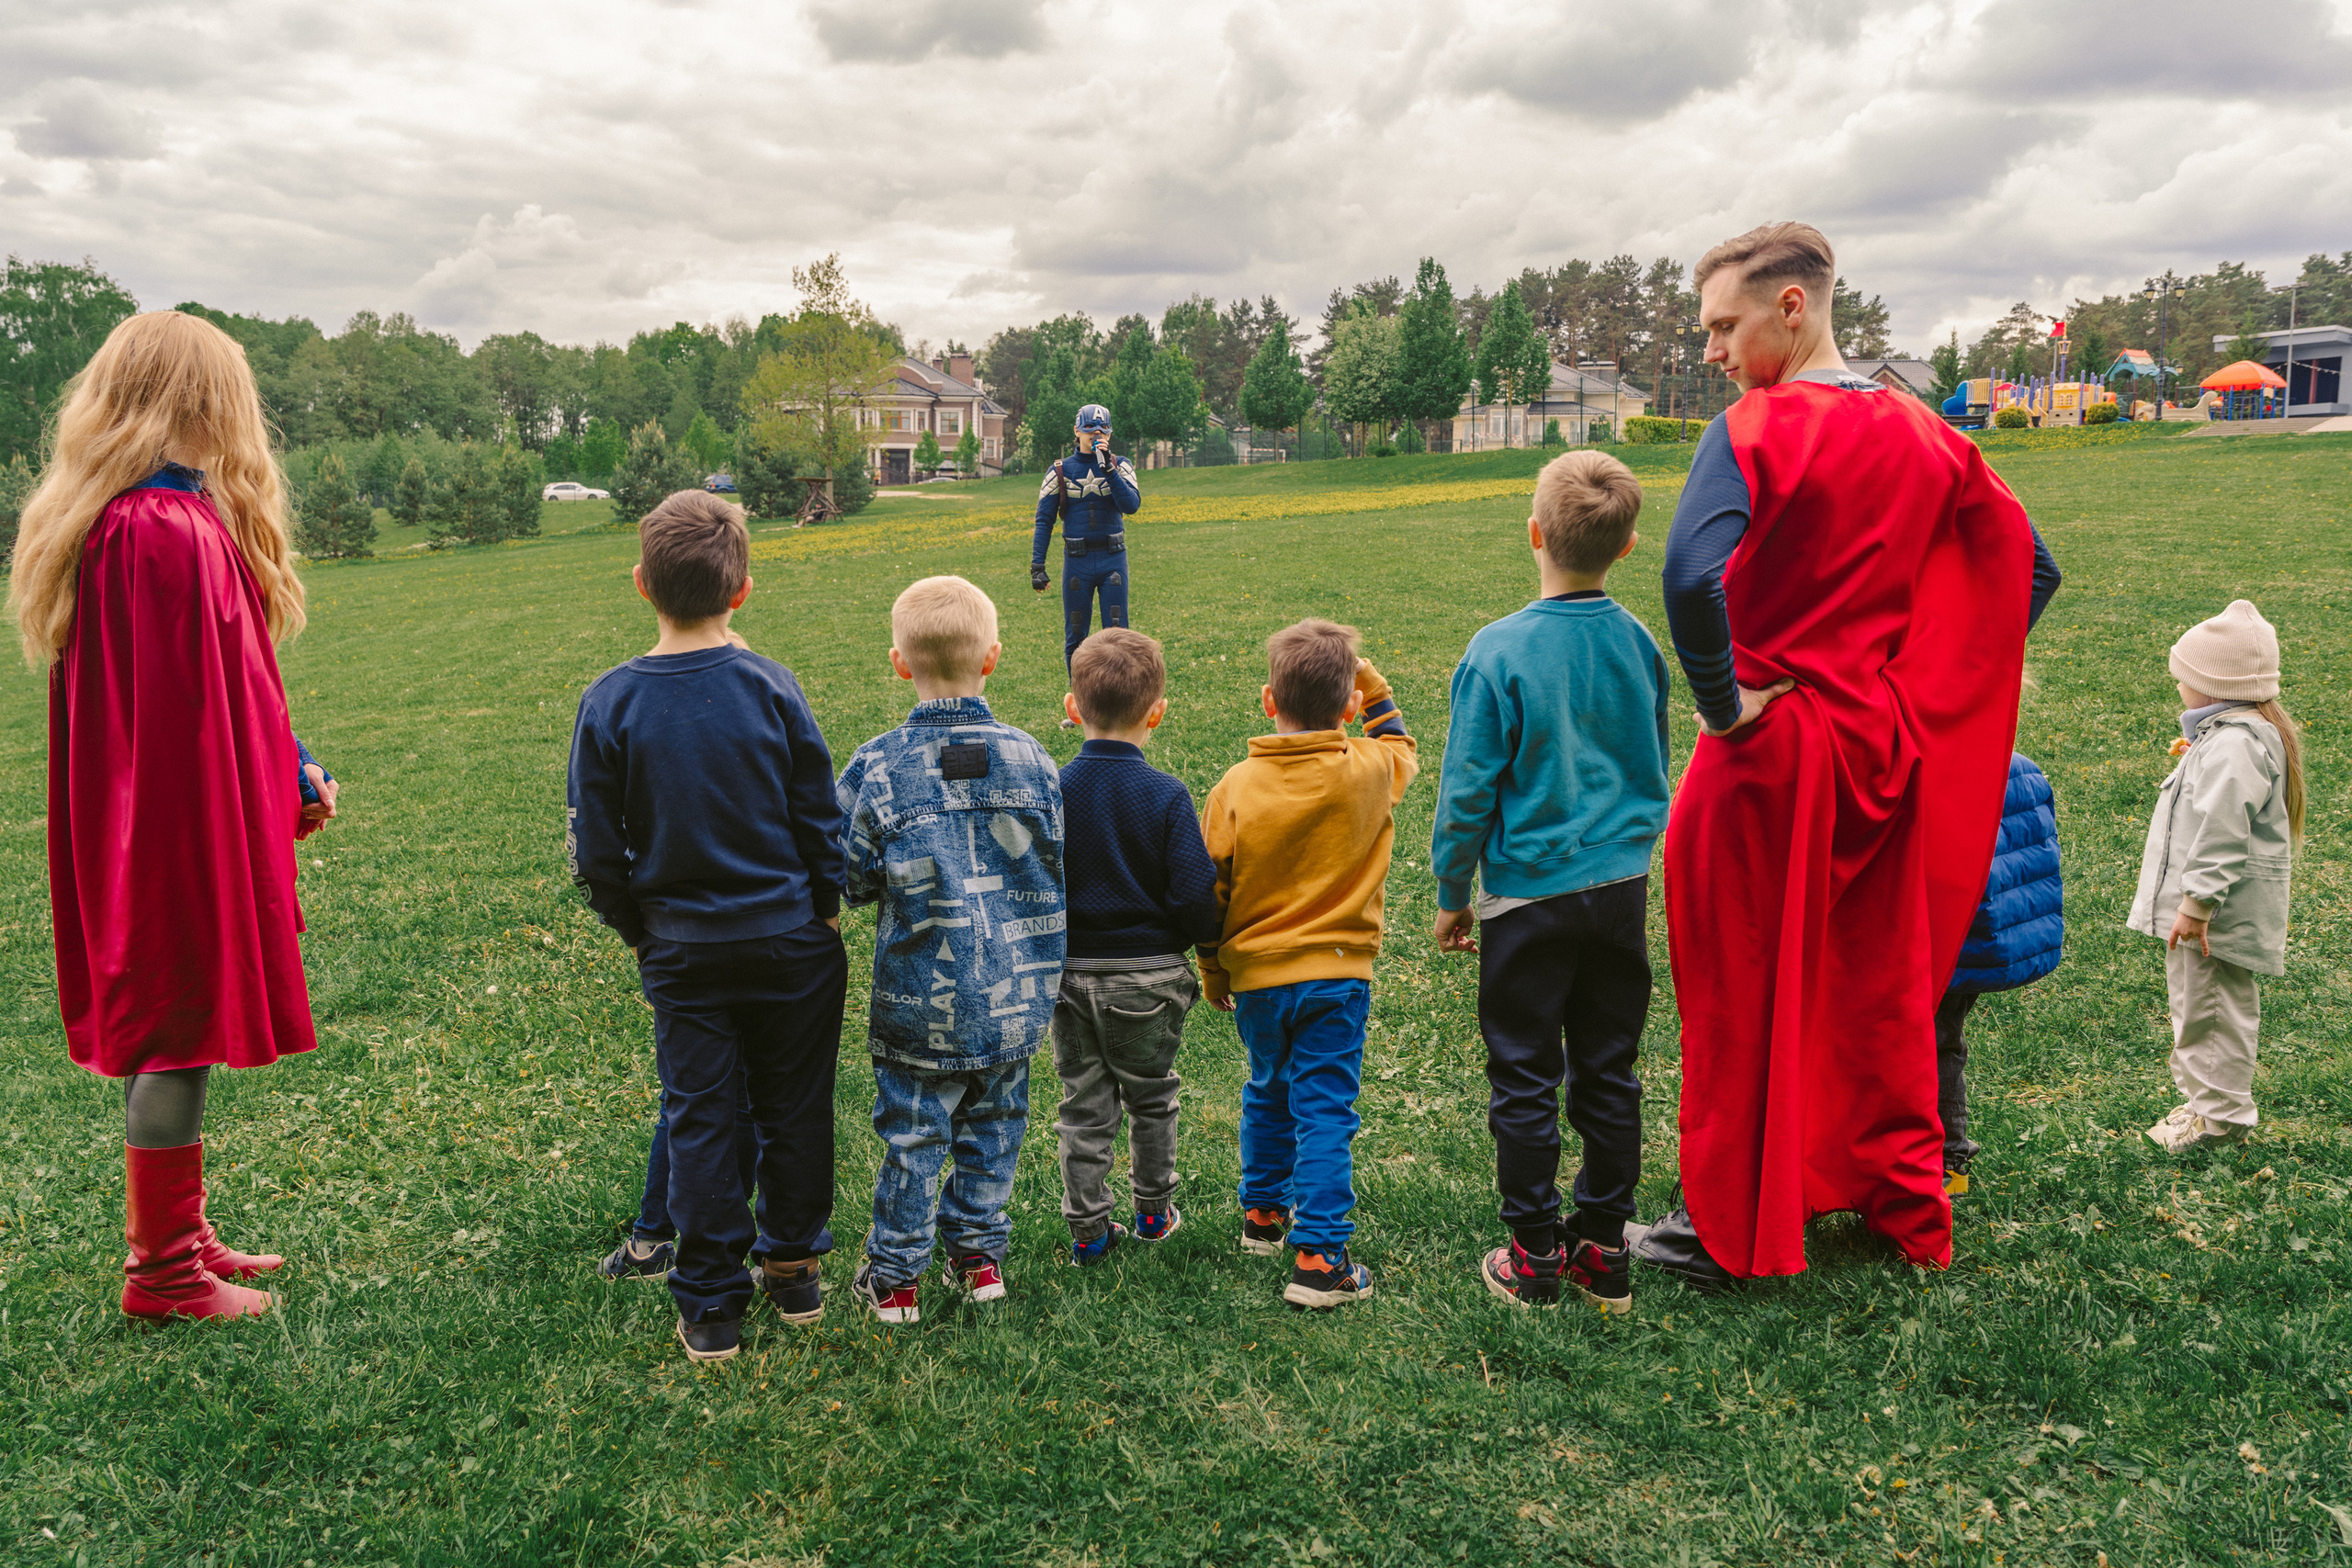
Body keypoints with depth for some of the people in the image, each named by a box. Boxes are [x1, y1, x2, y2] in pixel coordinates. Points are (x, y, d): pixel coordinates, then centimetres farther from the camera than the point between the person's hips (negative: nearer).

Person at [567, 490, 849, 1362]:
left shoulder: (609, 703, -9)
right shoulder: (770, 686, -10)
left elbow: (595, 851, -4)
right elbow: (821, 821, -4)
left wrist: (636, 932, 11)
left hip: (682, 952, 0)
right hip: (789, 940, 0)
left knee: (698, 1120, 9)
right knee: (793, 1107, 15)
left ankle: (711, 1308, 17)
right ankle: (793, 1270, 30)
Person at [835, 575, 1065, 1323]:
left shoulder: (876, 768, -13)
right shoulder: (1028, 759, -5)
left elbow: (849, 881, -6)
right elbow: (1063, 868, 2)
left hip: (922, 1001, -2)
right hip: (1016, 996, 3)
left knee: (913, 1133, 10)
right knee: (994, 1122, 18)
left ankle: (895, 1275, 22)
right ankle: (980, 1252, 30)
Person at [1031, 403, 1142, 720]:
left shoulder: (1121, 466, 4)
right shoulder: (1060, 471, 4)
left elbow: (1131, 505, -13)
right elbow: (1044, 521, 4)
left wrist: (1108, 467, -19)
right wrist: (1037, 566, -3)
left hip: (1113, 560, 0)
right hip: (1076, 562, 1)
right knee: (1075, 638, 5)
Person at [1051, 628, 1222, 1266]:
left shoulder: (1051, 791, -8)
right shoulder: (1167, 796, -15)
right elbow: (1194, 897, -15)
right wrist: (1206, 934, 7)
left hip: (1071, 973, 1)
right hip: (1148, 975, -1)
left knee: (1084, 1104, 13)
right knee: (1151, 1096, 19)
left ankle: (1088, 1229, 19)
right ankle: (1154, 1209, 33)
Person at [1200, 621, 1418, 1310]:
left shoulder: (1236, 787, -8)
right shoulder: (1369, 773, -8)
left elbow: (1211, 892, -2)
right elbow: (1397, 740, 18)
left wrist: (1213, 973, 11)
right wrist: (1361, 673, 14)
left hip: (1255, 975, 2)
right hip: (1336, 973, -2)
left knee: (1268, 1092, 22)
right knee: (1325, 1110, 1)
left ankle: (1263, 1212, 38)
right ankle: (1319, 1258, -2)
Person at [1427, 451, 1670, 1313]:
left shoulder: (1501, 651, -15)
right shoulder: (1639, 644, 0)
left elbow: (1469, 792, -11)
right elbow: (1654, 768, 12)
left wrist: (1452, 896, 1)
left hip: (1530, 894, -5)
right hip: (1623, 887, 5)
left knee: (1524, 1079, 8)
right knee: (1608, 1073, 14)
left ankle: (1534, 1258, 17)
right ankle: (1604, 1253, 23)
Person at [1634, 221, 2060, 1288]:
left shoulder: (1755, 429, -15)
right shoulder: (1921, 433, 6)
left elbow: (1691, 576, -32)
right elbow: (2025, 567, 11)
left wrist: (1723, 703, -18)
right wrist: (1932, 686, 13)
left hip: (1768, 750, -6)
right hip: (1885, 747, 6)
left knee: (1745, 995, 6)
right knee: (1882, 981, 19)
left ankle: (1729, 1230, 18)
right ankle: (1904, 1201, 33)